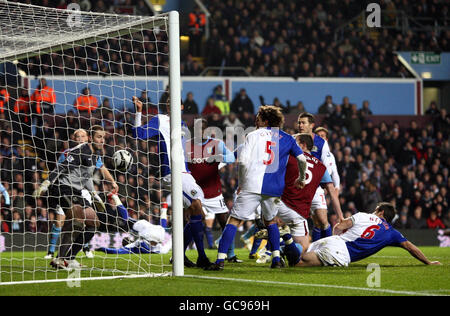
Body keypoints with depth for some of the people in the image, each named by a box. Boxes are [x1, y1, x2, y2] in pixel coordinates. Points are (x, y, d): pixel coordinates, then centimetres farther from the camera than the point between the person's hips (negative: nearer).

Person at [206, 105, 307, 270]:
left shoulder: (254, 135, 5)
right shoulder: (287, 138, 14)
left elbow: (243, 160, -4)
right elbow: (302, 159, 9)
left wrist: (241, 183, 7)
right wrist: (301, 179, 26)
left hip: (252, 186, -3)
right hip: (274, 189, 3)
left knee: (234, 220, -1)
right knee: (271, 221, 25)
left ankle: (220, 260, -11)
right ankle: (276, 259, 15)